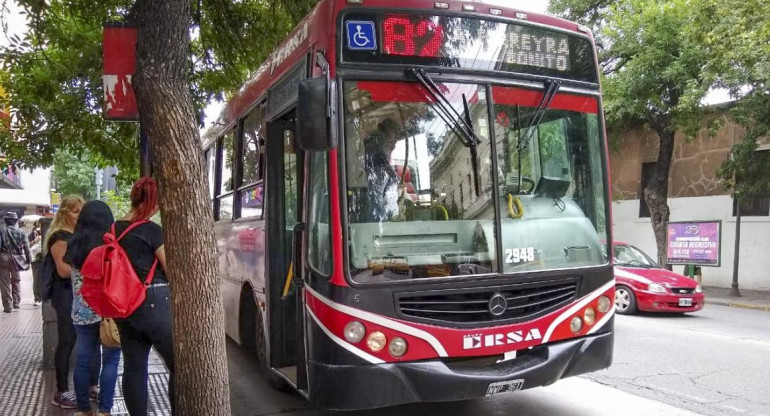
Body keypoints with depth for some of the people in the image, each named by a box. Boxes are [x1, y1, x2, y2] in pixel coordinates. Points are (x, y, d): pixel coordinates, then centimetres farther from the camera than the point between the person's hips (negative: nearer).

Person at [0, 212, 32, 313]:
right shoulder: (21, 232, -1)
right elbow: (26, 248, -2)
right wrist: (29, 261, 3)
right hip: (16, 259, 2)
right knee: (16, 281, 19)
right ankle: (16, 303, 20)